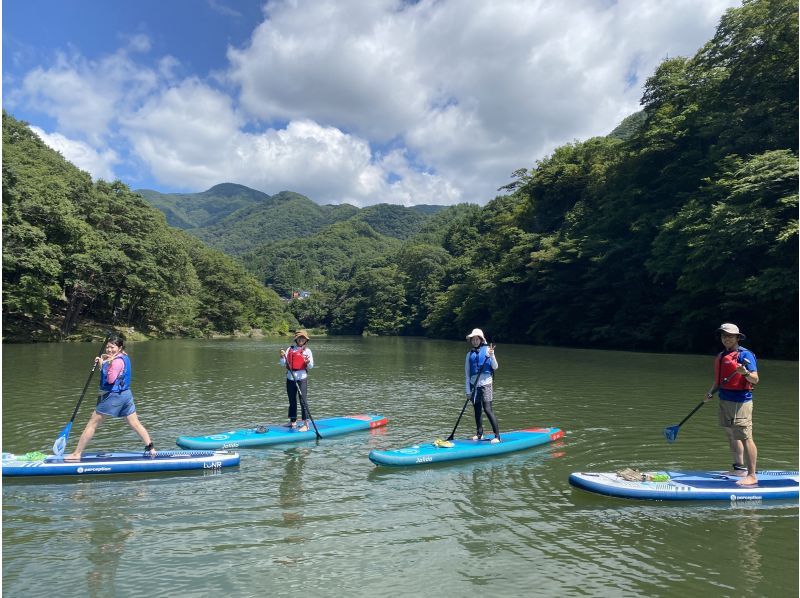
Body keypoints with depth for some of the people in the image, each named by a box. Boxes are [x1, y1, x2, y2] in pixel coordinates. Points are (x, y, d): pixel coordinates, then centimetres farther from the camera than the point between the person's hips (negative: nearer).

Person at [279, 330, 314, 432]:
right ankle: (292, 422, 25)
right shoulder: (290, 349, 9)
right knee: (292, 401, 13)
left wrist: (308, 362, -26)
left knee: (303, 401, -7)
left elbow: (310, 366, -5)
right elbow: (283, 364, 6)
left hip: (302, 378, -4)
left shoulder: (307, 351, 1)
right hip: (290, 378, 4)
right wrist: (282, 356, -12)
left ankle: (305, 424, -4)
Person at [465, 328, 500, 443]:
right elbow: (467, 373, 11)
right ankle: (479, 434, 24)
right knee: (477, 410, 11)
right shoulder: (469, 353, 10)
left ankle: (497, 436, -9)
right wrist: (468, 390, 6)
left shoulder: (487, 349, 0)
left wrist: (491, 355, -20)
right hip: (474, 384, 4)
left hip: (485, 383, -4)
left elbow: (495, 367, -3)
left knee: (487, 409, -12)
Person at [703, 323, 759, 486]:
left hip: (740, 401, -8)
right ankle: (739, 468, 25)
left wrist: (745, 372, -35)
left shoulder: (745, 354, -9)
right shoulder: (721, 356, 14)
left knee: (745, 437, -8)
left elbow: (755, 379, -16)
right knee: (732, 436, 14)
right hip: (725, 400, 9)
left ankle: (752, 476, -5)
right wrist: (711, 392, 7)